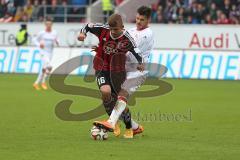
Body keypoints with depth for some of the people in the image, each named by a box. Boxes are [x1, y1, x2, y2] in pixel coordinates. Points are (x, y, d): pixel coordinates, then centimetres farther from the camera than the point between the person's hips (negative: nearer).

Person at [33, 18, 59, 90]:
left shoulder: (54, 33, 4)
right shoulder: (42, 33, -4)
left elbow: (57, 43, 12)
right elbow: (35, 40, 7)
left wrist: (57, 42, -12)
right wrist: (39, 45, -12)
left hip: (50, 52, 4)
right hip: (43, 52, -4)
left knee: (44, 68, 9)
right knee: (49, 66, -24)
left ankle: (36, 83, 24)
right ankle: (43, 82, -10)